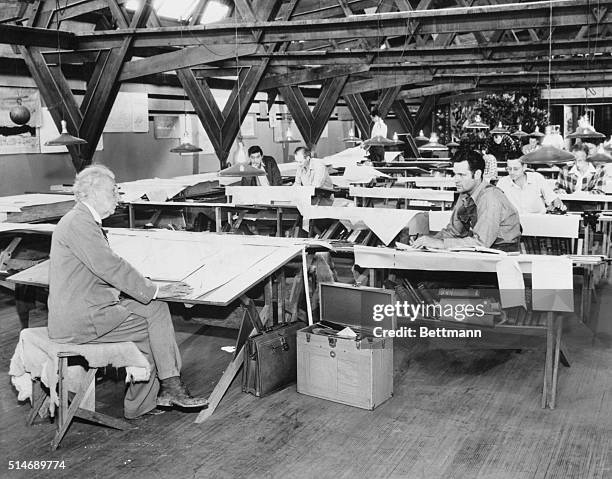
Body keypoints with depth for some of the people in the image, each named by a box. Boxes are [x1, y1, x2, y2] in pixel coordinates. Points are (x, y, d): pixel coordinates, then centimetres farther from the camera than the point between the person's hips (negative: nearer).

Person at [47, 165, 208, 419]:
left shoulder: (86, 221, 16)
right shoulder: (78, 223, -18)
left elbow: (108, 266, 15)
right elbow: (110, 267, -23)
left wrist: (151, 288, 4)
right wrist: (154, 290, -17)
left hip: (90, 305, 10)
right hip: (79, 319, -10)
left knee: (156, 308, 0)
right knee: (151, 326, -7)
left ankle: (165, 388, 1)